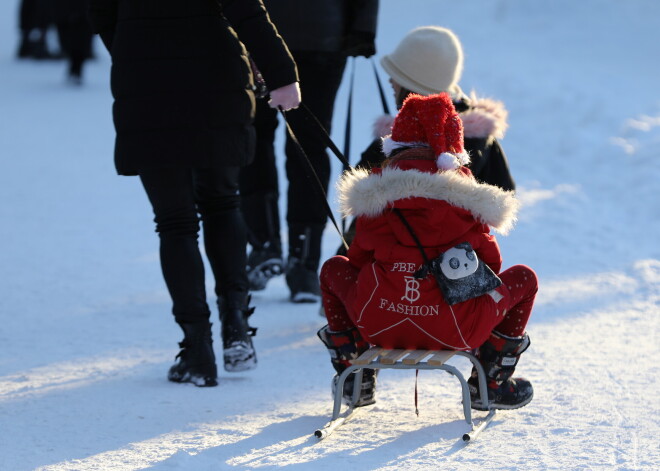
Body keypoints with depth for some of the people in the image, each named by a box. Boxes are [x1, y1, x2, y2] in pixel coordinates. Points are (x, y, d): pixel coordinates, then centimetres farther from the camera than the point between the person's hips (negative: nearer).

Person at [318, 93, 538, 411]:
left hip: (377, 325, 2)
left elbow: (359, 261, 15)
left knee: (333, 269, 33)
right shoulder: (465, 197, 4)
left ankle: (355, 382, 34)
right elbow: (490, 265, 10)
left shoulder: (374, 194, 7)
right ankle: (491, 384, 24)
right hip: (455, 331, -2)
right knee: (524, 278, 25)